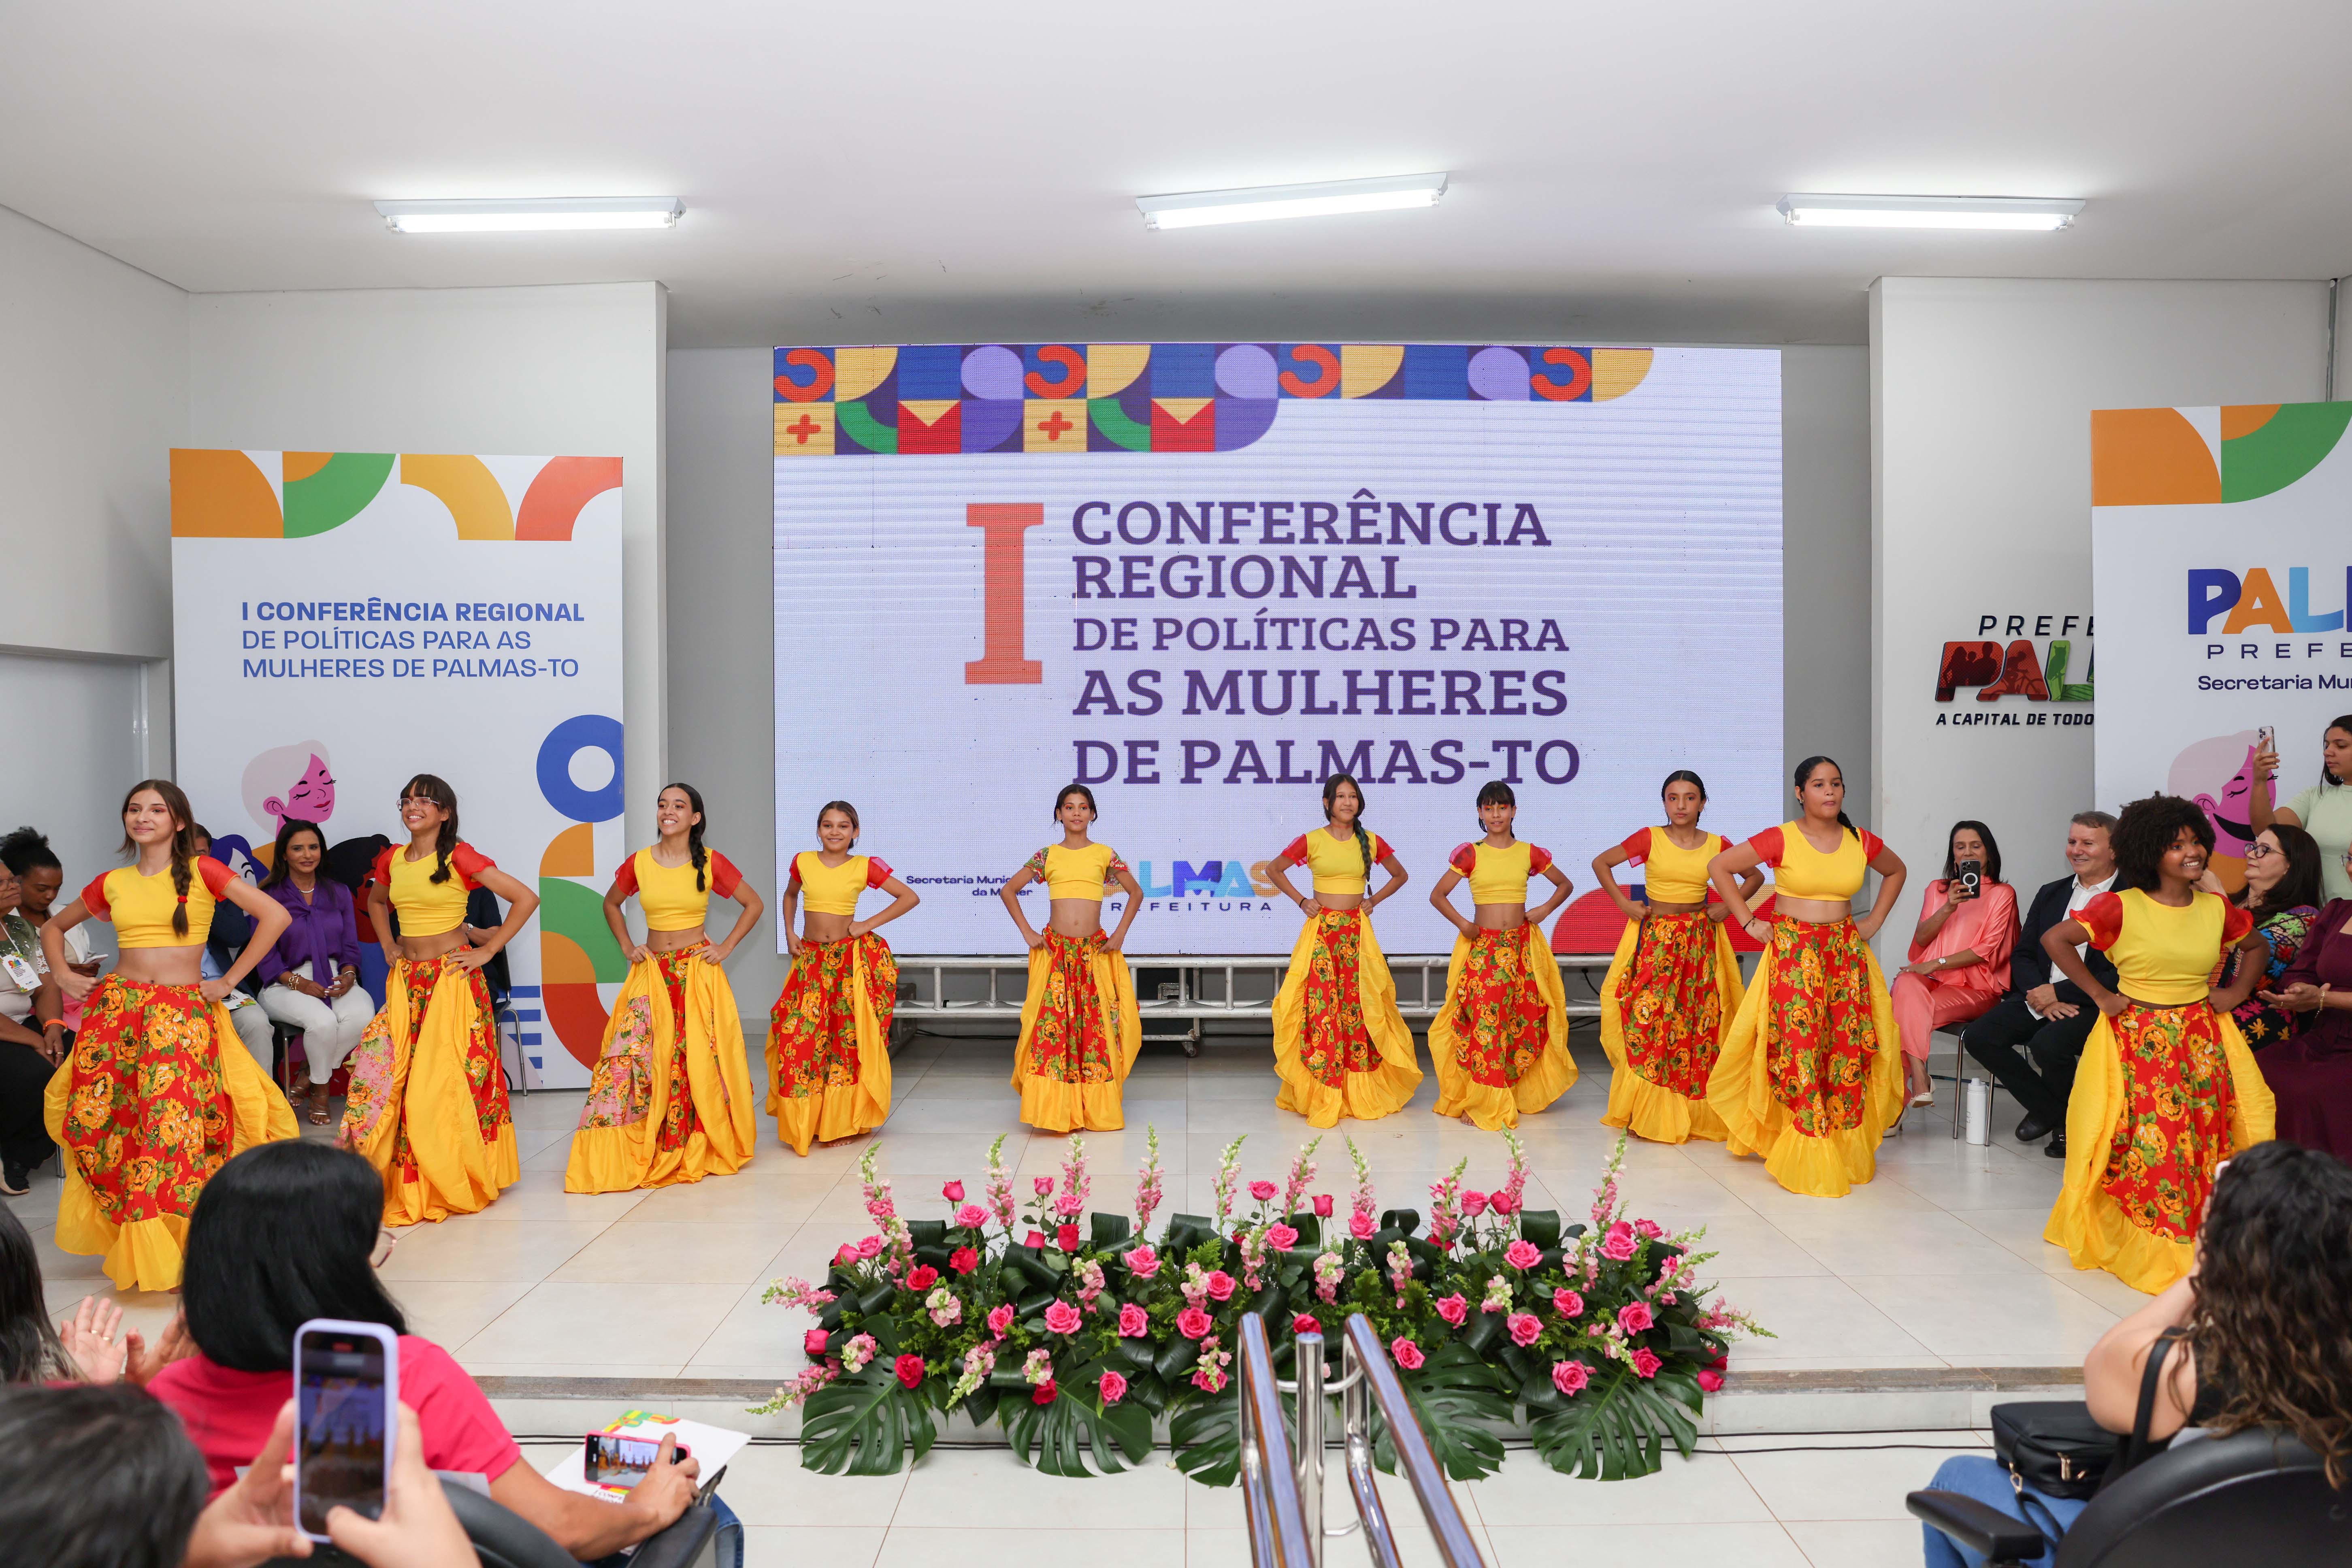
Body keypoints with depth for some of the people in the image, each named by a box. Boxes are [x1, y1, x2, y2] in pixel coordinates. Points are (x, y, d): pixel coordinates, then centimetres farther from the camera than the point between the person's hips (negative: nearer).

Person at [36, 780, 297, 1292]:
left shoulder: (202, 871, 1)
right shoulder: (112, 883, 12)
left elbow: (275, 915, -7)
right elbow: (53, 927, 29)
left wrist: (230, 980, -5)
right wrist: (62, 975, 12)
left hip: (185, 1010, -4)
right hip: (117, 1008, 4)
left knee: (170, 1120, -15)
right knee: (97, 1120, -5)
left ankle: (162, 1244, -5)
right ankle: (132, 1241, 12)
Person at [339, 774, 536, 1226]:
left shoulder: (460, 857, -9)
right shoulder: (392, 860, 7)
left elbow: (526, 898, -12)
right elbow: (376, 902, 30)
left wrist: (487, 951, -10)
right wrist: (389, 945, 15)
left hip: (452, 978, -5)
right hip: (406, 980, 5)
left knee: (446, 1076, -5)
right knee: (380, 1063, -2)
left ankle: (453, 1181, 11)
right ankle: (409, 1183, 8)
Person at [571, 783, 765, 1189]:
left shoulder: (711, 863, -3)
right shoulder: (638, 863, 3)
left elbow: (754, 904, 6)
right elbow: (611, 904, 21)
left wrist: (726, 948, 0)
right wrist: (627, 947, 10)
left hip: (698, 973, -2)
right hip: (652, 973, 2)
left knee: (700, 1059, -1)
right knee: (631, 1056, -8)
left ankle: (700, 1151, 15)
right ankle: (630, 1154, 0)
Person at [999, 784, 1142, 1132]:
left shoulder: (1105, 854, 7)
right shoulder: (1047, 856, 6)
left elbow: (1136, 893, 14)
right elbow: (1008, 891, 11)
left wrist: (1121, 933, 4)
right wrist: (1027, 933, 3)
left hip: (1095, 953, 1)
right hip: (1055, 952, 0)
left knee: (1096, 1027, 0)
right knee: (1053, 1026, -6)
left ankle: (1096, 1110, 10)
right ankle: (1055, 1109, 1)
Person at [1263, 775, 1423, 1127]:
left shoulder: (1371, 841, 5)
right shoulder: (1311, 841, -1)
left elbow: (1400, 875, 18)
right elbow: (1273, 870, 9)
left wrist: (1373, 901, 6)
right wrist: (1301, 901, 1)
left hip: (1357, 933, 2)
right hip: (1321, 932, -2)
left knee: (1359, 1006, 1)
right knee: (1321, 1007, -6)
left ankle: (1361, 1092, 11)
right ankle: (1318, 1095, 1)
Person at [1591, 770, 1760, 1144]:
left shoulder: (1718, 845, 2)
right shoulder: (1649, 838, -3)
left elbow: (1755, 877, 15)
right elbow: (1601, 863, 2)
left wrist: (1728, 906, 3)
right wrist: (1624, 903, -4)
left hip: (1699, 943, 2)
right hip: (1654, 940, -2)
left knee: (1698, 1024, 2)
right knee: (1647, 1020, -6)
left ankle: (1694, 1111, 13)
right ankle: (1649, 1111, 4)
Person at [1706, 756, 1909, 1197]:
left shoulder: (1861, 842, 6)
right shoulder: (1781, 839, -6)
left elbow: (1896, 870, 25)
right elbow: (1719, 867, -4)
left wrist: (1875, 920, 15)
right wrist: (1748, 921, -4)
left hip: (1846, 953, 4)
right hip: (1792, 954, -4)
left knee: (1847, 1045, 0)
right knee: (1799, 1044, -7)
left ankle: (1844, 1150, 13)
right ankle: (1806, 1157, 1)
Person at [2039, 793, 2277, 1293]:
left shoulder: (2216, 909, 5)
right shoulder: (2122, 907, -10)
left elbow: (2258, 945, 23)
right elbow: (2054, 939, -13)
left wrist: (2237, 991, 9)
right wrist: (2099, 995, -10)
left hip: (2201, 1041, 4)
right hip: (2137, 1041, -4)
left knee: (2204, 1140, 1)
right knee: (2146, 1144, -7)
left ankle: (2195, 1244, 15)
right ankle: (2142, 1246, 5)